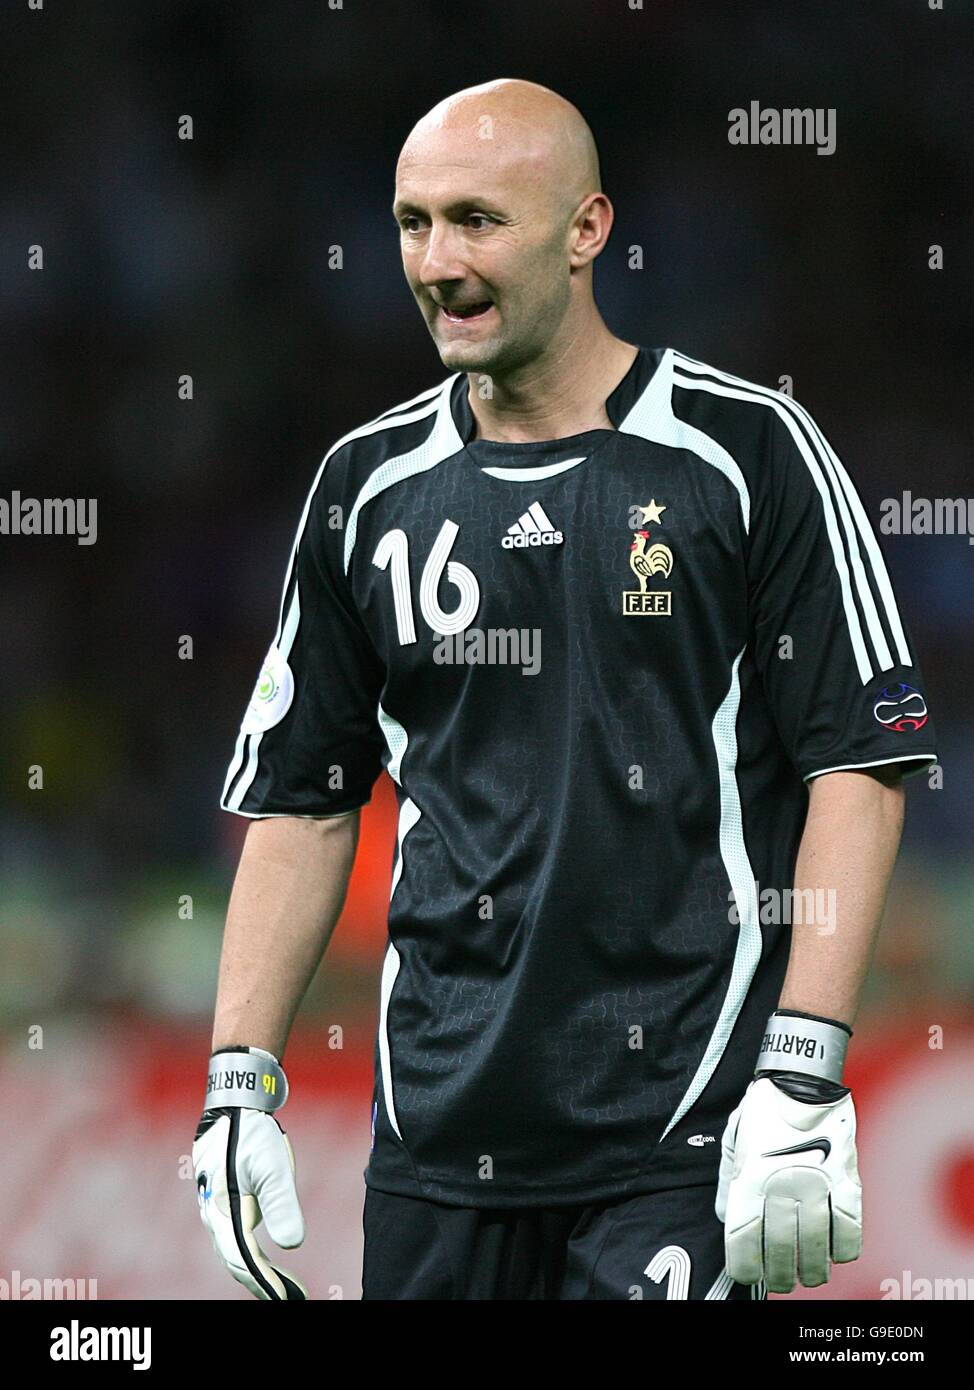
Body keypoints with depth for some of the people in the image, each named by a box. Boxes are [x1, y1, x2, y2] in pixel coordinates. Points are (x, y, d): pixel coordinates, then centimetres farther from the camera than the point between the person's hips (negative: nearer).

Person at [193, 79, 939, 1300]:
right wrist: (239, 1085, 7)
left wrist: (803, 1079, -12)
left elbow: (860, 763, -4)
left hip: (685, 1120, -4)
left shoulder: (746, 451, -2)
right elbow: (301, 798, 15)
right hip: (439, 1127, 4)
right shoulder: (368, 486, 10)